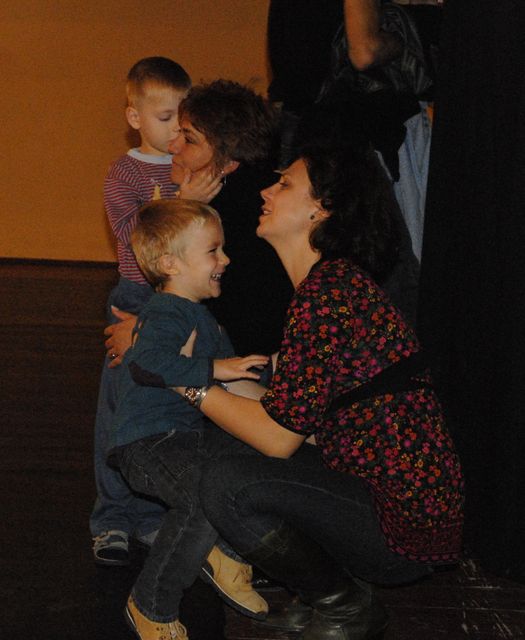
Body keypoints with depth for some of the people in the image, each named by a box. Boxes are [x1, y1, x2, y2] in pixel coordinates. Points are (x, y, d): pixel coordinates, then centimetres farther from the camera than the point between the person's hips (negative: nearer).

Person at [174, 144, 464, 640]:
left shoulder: (326, 295, -19)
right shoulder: (338, 280, 12)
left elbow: (278, 435, -17)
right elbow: (289, 405, 14)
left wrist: (189, 382, -6)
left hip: (405, 526, -10)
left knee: (224, 484, -17)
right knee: (243, 464, 16)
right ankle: (336, 595, 15)